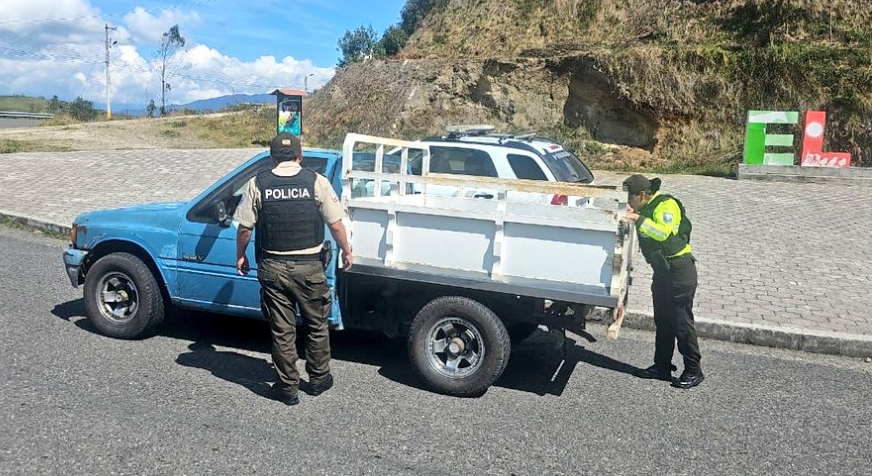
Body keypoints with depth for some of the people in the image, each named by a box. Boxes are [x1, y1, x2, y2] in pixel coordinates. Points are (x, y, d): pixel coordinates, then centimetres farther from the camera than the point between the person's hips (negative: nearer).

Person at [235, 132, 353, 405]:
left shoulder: (258, 184, -3)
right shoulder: (317, 182, -6)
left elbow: (244, 229, 0)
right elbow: (336, 225, -5)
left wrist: (240, 256, 16)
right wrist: (346, 252, 10)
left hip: (272, 268, 1)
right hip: (309, 267, -1)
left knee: (282, 330, 11)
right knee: (317, 326, 17)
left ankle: (288, 388, 21)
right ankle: (319, 379, 30)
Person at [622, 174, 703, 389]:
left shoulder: (666, 205, -17)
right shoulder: (647, 208, 11)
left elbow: (662, 232, -32)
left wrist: (638, 219, -32)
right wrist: (629, 218, 5)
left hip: (680, 270, -10)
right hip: (662, 270, 10)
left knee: (681, 321, -3)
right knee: (662, 321, 14)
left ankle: (694, 371, 8)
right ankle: (662, 367, 24)